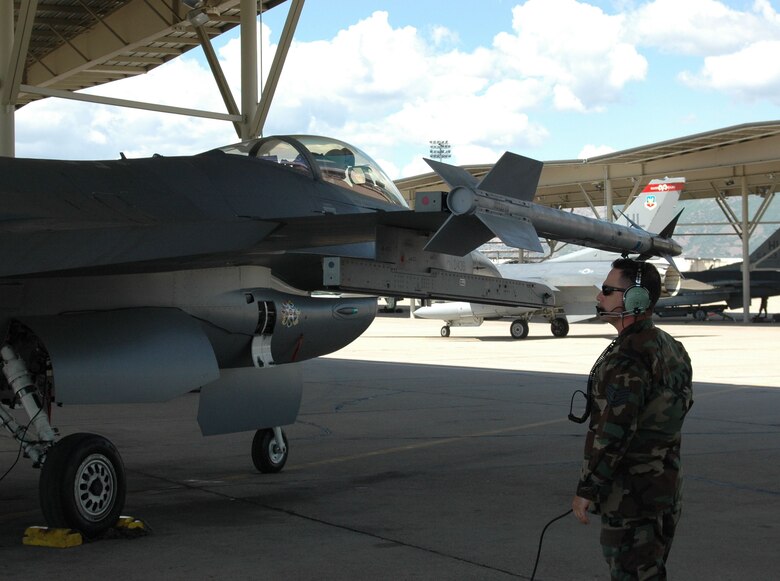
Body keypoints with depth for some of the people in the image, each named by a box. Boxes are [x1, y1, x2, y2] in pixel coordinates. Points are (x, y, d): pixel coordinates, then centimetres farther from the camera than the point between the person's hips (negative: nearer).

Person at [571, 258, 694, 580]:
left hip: (630, 493, -10)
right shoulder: (670, 348, 11)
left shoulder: (627, 357, -21)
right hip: (664, 485, 10)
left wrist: (586, 489, -17)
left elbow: (613, 432, -25)